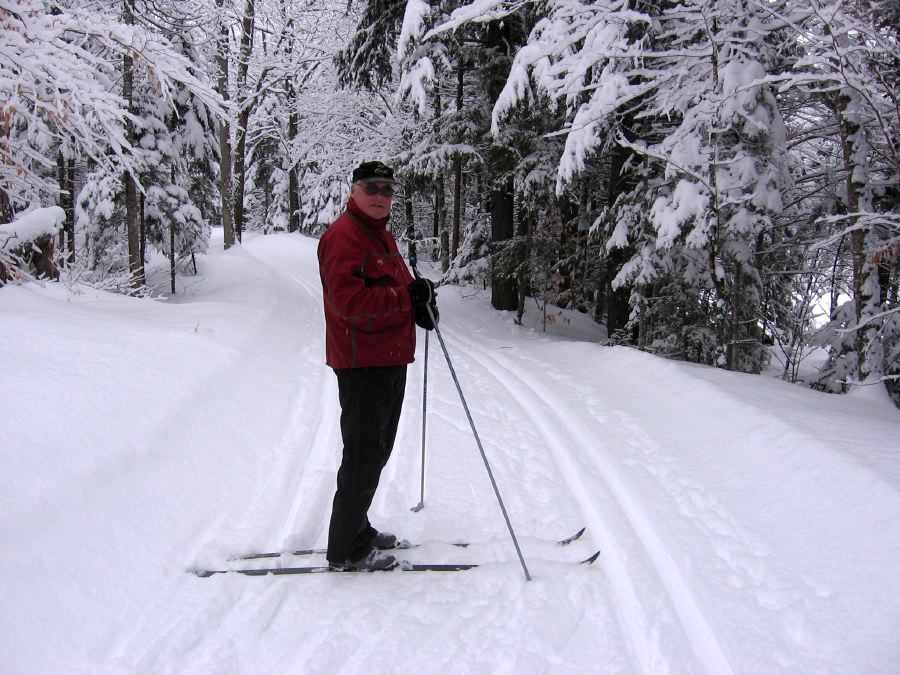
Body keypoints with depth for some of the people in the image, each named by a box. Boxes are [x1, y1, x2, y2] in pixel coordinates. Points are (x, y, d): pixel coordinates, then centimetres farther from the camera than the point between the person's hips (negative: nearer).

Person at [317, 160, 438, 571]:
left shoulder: (381, 235, 17)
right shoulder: (343, 236, -14)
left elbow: (398, 285, 23)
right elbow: (348, 301, -24)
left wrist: (421, 299, 1)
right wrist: (407, 298, -24)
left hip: (391, 360, 10)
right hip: (361, 364, -10)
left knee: (377, 451, 19)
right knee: (364, 457, -4)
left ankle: (356, 530, 34)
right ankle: (347, 550, 8)